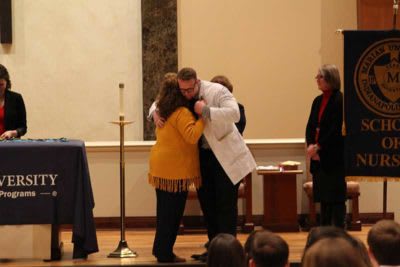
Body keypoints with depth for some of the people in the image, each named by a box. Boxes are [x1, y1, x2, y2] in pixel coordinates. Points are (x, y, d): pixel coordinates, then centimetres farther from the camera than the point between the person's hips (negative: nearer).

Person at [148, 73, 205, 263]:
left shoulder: (163, 112, 11)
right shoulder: (182, 113, -17)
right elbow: (192, 136, -28)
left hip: (160, 167, 9)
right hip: (175, 170, -9)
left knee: (165, 211, 16)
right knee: (172, 213, 0)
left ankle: (161, 251, 23)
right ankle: (165, 254, 5)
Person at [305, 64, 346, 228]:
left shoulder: (339, 100, -11)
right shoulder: (318, 101, 14)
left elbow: (336, 130, -16)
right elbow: (311, 126, 12)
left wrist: (318, 147, -15)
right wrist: (311, 145, -5)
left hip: (334, 157, -8)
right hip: (319, 158, 8)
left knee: (336, 197, -4)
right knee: (323, 197, 10)